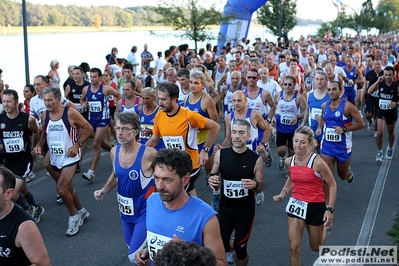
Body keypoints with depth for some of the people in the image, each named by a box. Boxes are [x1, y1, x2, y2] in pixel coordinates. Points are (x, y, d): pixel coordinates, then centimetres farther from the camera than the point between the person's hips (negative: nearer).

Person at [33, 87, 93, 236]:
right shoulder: (44, 115, 0)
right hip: (55, 158, 6)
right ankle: (81, 211, 38)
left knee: (61, 189, -16)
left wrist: (77, 145, -17)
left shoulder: (70, 113, -16)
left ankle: (73, 216, 6)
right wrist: (39, 145, -2)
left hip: (69, 157, -6)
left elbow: (88, 128, -8)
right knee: (67, 189, 17)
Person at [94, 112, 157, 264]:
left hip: (145, 212, -6)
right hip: (125, 211, 7)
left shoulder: (149, 154, -25)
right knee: (133, 251, 21)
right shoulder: (114, 152, -6)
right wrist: (104, 191, -2)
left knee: (135, 257, -9)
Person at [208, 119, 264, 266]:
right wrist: (211, 180, -19)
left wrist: (255, 185, -25)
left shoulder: (256, 159, -12)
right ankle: (231, 245, 38)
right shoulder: (220, 154, -9)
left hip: (246, 209, -1)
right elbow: (213, 178, 4)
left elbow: (260, 187, -2)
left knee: (240, 250, 6)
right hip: (225, 207, 1)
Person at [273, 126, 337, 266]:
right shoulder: (289, 161, -5)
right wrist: (282, 194, 3)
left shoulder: (317, 162, -21)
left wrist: (330, 209, -15)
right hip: (296, 204, 3)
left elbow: (332, 185, -10)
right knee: (294, 247, -4)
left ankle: (325, 226, 52)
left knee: (316, 247, 18)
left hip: (316, 206, -3)